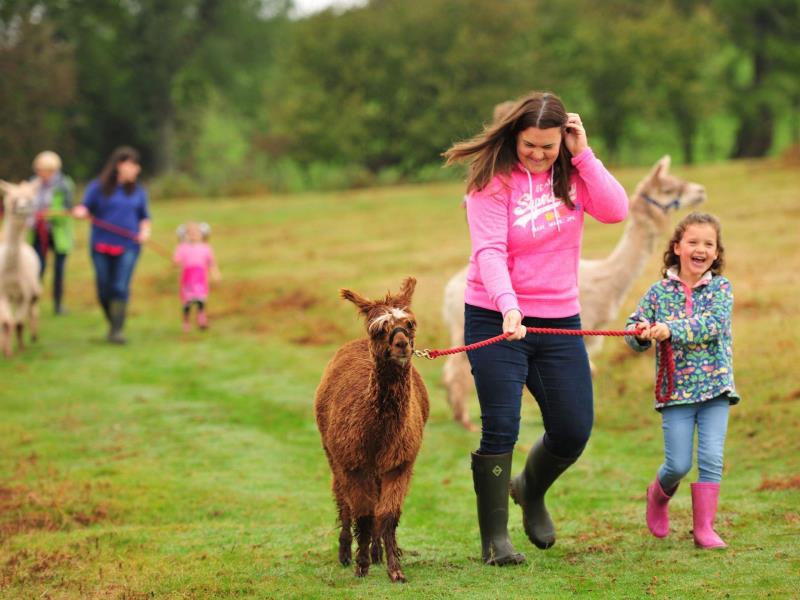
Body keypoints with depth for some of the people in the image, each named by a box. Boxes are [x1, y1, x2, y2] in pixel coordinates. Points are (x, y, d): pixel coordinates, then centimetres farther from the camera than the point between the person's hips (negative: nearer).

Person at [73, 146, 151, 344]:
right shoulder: (97, 187, 3)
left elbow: (144, 216, 17)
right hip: (102, 246, 0)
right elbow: (86, 209, 5)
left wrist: (145, 230, -2)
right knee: (104, 290, 3)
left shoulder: (137, 191, 11)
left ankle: (117, 330, -11)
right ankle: (113, 323, 25)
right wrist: (81, 212, -18)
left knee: (120, 288, -11)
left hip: (128, 246, 0)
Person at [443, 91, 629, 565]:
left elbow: (616, 210, -12)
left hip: (560, 320, 4)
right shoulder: (494, 179, -11)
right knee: (500, 429, -7)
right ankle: (494, 539, 1)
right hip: (497, 321, -4)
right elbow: (489, 251, -20)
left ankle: (531, 491, 37)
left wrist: (583, 154, -15)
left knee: (574, 431, 7)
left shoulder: (572, 173, 3)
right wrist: (508, 306, -35)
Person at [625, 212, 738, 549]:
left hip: (715, 387, 0)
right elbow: (633, 331, 3)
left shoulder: (721, 288, 1)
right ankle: (658, 495, 32)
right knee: (678, 464, 0)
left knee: (711, 459, -7)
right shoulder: (660, 291, 4)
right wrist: (641, 334, -22)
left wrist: (671, 330, -29)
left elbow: (712, 324, -17)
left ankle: (704, 528, 2)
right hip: (676, 391, 0)